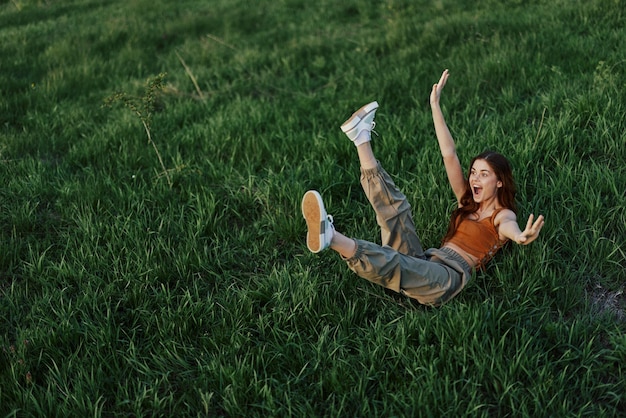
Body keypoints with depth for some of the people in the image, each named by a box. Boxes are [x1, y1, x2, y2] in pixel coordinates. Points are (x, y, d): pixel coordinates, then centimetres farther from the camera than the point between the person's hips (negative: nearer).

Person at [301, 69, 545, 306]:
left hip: (448, 276, -7)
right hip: (426, 264, 7)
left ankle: (330, 237, -56)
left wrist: (522, 237, -50)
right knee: (394, 207, -5)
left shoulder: (503, 215, 5)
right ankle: (361, 138, -1)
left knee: (391, 263, -35)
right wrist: (435, 105, 12)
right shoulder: (468, 201, 23)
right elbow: (449, 155, 17)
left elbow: (510, 228, -23)